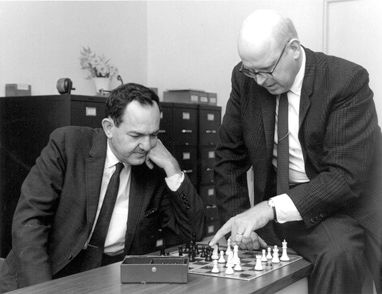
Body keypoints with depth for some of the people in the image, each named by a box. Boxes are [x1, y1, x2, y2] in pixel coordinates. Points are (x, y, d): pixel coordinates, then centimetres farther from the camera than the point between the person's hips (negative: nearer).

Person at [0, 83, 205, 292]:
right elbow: (29, 218, -12)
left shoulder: (155, 166, -2)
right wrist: (41, 289, -23)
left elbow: (191, 231, -4)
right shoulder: (67, 144, -9)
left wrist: (171, 168, -14)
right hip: (58, 269, -2)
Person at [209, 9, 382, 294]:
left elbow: (346, 176, -24)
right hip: (276, 201, 3)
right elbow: (230, 155, 5)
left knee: (341, 252, -32)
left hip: (340, 202, -3)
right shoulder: (246, 79, -5)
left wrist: (270, 208, -31)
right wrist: (238, 222, -6)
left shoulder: (347, 81, -18)